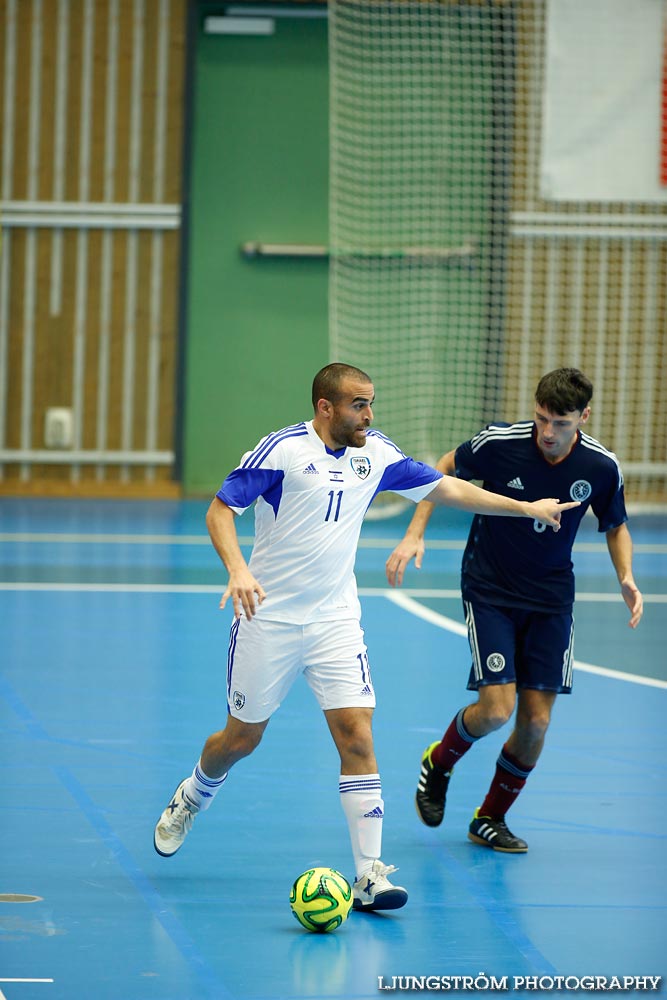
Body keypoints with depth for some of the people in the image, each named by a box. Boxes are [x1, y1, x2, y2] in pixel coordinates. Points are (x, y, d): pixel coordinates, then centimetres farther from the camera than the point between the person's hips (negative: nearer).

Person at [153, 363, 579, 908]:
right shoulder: (283, 449, -13)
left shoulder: (376, 452, 3)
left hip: (335, 619, 3)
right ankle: (189, 800, 42)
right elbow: (220, 509, -12)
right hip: (268, 618, -3)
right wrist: (238, 569, -29)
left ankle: (369, 873, -10)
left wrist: (526, 507, 14)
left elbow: (447, 488, 14)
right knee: (241, 738, 9)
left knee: (357, 735, -11)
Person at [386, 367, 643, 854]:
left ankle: (490, 818, 20)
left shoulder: (602, 467, -12)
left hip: (551, 599, 3)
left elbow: (616, 525, 8)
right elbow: (446, 470, 0)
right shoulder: (500, 442, -19)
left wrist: (626, 576, -10)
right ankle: (439, 763, 18)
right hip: (490, 590, -3)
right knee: (496, 708, -14)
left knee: (536, 719, -2)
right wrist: (415, 535, -9)